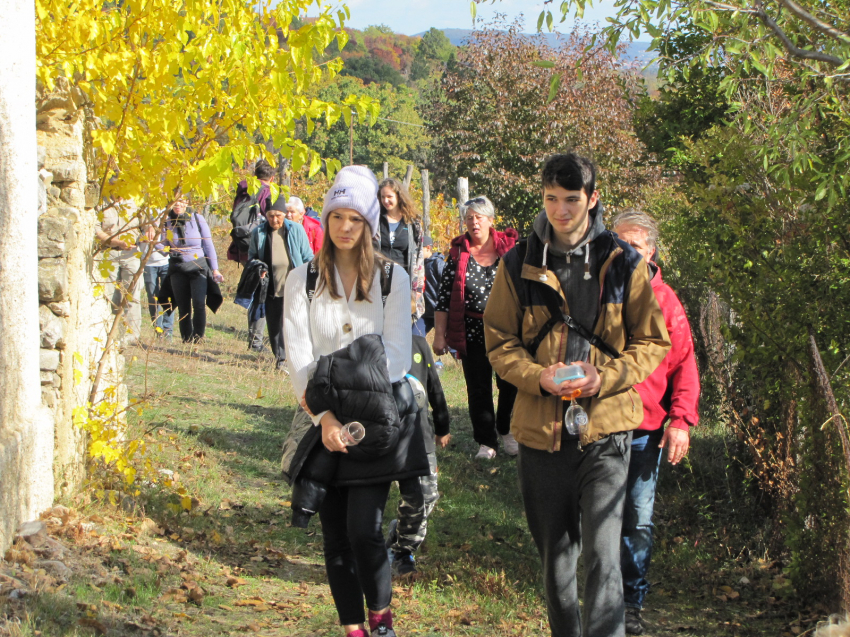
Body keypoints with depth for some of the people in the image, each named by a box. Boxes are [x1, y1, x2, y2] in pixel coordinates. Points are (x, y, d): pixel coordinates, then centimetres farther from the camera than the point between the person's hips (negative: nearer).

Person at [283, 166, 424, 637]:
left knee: (364, 528, -12)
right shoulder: (302, 280, 5)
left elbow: (396, 354, -3)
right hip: (324, 421, 2)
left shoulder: (392, 278, 4)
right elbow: (298, 359, -3)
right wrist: (324, 415, -16)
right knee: (335, 533, 3)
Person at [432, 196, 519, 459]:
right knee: (478, 388, 4)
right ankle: (486, 441, 17)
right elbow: (444, 296, 3)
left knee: (510, 383, 2)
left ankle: (506, 431, 26)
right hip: (472, 331, 0)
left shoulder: (509, 248, 1)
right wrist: (439, 335, -1)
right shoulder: (458, 253, 2)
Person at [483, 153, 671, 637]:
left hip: (605, 429, -2)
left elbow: (654, 342, 4)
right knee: (555, 555, 15)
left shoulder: (624, 264, 1)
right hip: (542, 429, 2)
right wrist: (538, 376, -13)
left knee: (603, 556, -13)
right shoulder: (520, 265, 4)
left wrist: (605, 378, -14)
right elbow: (498, 340, 7)